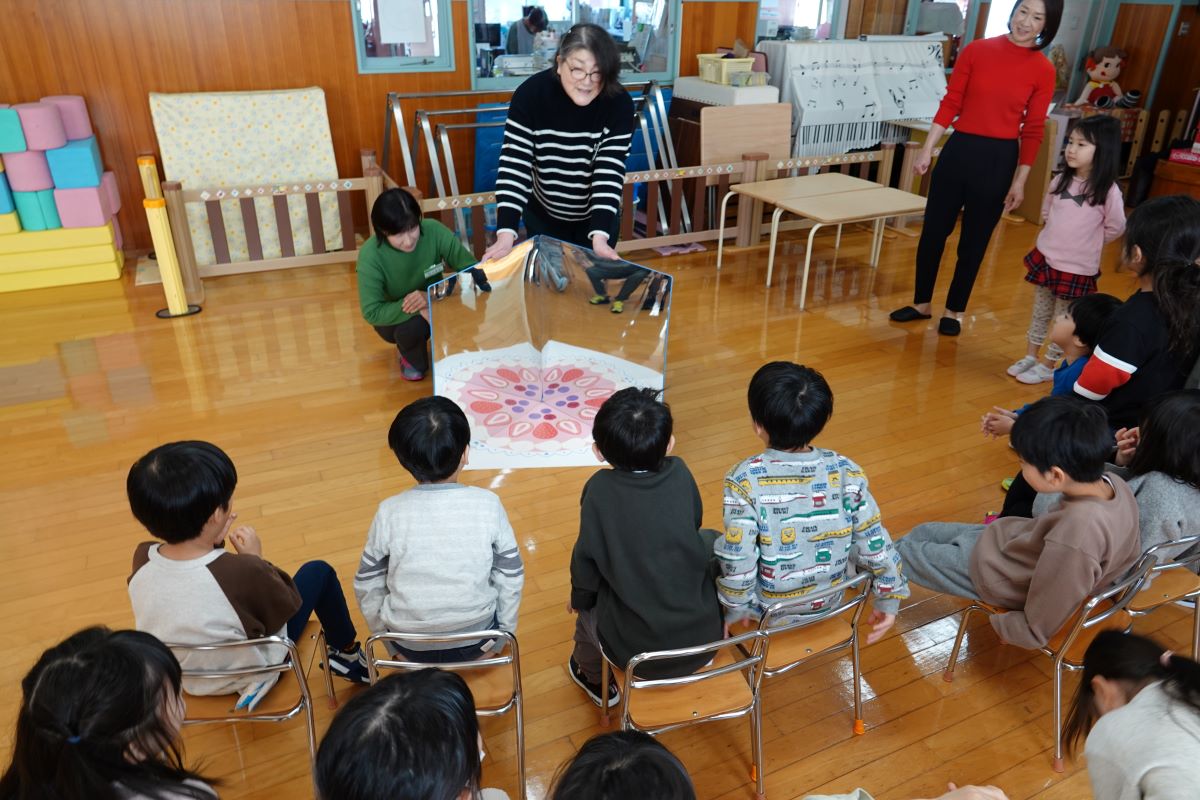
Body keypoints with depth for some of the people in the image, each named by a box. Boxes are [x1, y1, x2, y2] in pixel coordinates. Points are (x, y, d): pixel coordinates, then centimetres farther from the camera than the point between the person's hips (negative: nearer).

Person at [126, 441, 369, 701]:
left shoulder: (141, 560, -22)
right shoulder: (243, 572, -38)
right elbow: (287, 605, -17)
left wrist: (213, 544, -11)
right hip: (249, 677, -5)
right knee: (319, 572, 9)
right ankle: (347, 655, 33)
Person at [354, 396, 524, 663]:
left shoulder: (389, 512, -18)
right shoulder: (488, 504, -19)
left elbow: (367, 586, -5)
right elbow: (511, 578, -8)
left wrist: (381, 631, 14)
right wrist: (505, 631, 9)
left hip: (410, 646, 0)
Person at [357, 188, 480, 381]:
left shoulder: (433, 231, -26)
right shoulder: (371, 255, -29)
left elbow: (472, 269, -27)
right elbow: (372, 313, -28)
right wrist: (418, 309, -40)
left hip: (434, 305, 2)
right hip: (393, 317, -2)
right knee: (410, 328, -36)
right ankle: (412, 359, 2)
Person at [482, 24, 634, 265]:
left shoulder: (619, 103, -22)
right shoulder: (530, 93, -23)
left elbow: (610, 172, -26)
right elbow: (514, 165, -27)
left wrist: (600, 236, -40)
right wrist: (506, 233, -39)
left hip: (597, 217, 0)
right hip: (542, 216, 0)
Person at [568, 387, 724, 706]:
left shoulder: (599, 489, -16)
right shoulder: (680, 474, -8)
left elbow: (587, 561, -7)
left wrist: (579, 599, 14)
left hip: (635, 651, -2)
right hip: (705, 636, 2)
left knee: (588, 606, 26)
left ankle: (595, 679, 49)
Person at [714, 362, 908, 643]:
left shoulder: (745, 480, -27)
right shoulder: (847, 473, -17)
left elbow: (737, 557, -24)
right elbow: (875, 545, -10)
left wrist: (735, 607, -7)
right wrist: (889, 600, 5)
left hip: (767, 607, -3)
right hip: (831, 600, 3)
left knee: (711, 545, 22)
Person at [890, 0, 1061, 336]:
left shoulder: (1043, 70, -2)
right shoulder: (976, 50, -1)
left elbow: (1033, 130, 0)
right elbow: (950, 104, 1)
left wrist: (1020, 180, -1)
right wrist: (927, 149, -2)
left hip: (999, 159, -1)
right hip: (959, 149, 1)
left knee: (974, 242, 9)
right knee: (932, 232, 7)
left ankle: (954, 311, 25)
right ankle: (921, 303, 24)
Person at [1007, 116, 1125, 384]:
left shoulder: (1108, 190, -17)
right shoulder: (1062, 180, 0)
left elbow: (1116, 227, -7)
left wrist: (1088, 242, 2)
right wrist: (1063, 237, 9)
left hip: (1077, 267, -5)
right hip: (1046, 256, 5)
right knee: (1040, 311, 17)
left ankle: (1048, 366, 18)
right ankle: (1030, 356, 30)